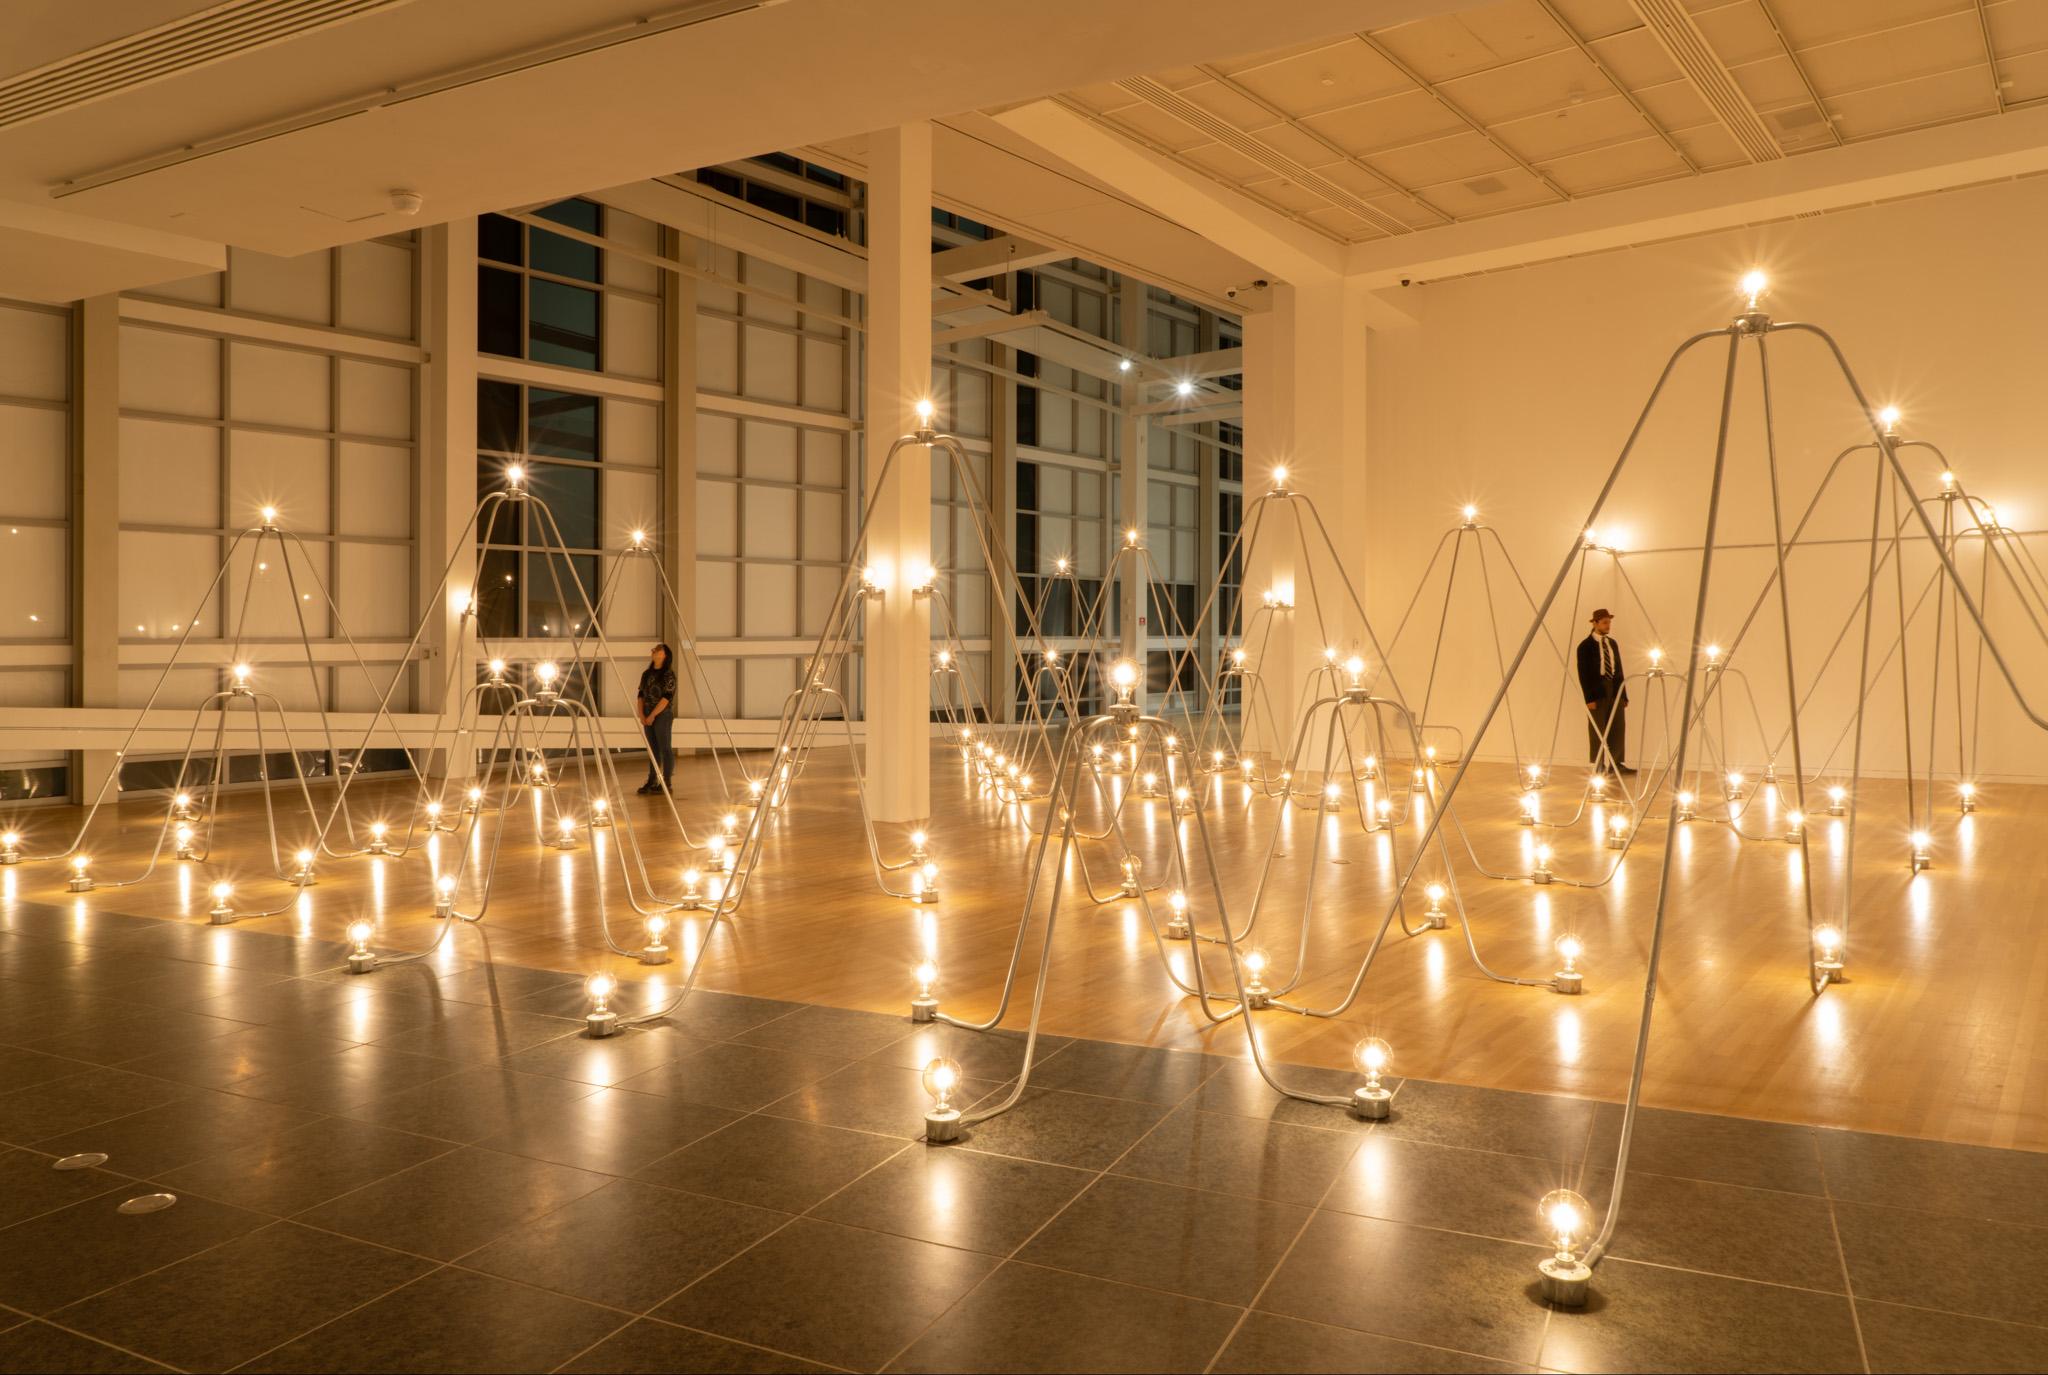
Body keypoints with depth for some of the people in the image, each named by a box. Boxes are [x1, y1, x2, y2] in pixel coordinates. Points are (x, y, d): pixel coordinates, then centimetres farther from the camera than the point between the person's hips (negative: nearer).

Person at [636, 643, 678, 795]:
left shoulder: (668, 674, -9)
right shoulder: (646, 674, 11)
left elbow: (666, 697, -15)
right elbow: (641, 695, 10)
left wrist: (652, 715, -16)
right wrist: (641, 714, -3)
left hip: (663, 715, -7)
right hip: (648, 716, 7)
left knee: (665, 748, -2)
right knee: (652, 748, 11)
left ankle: (667, 782, 2)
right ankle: (652, 781, 17)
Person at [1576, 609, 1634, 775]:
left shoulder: (1612, 644, 13)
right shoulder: (1586, 646, -4)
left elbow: (1619, 670, 15)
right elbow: (1584, 674, -8)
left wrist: (1623, 694, 9)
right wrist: (1589, 698, -14)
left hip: (1615, 691, 6)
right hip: (1597, 692, -6)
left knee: (1618, 728, 3)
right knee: (1597, 730, -1)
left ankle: (1616, 764, 9)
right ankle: (1598, 767, 5)